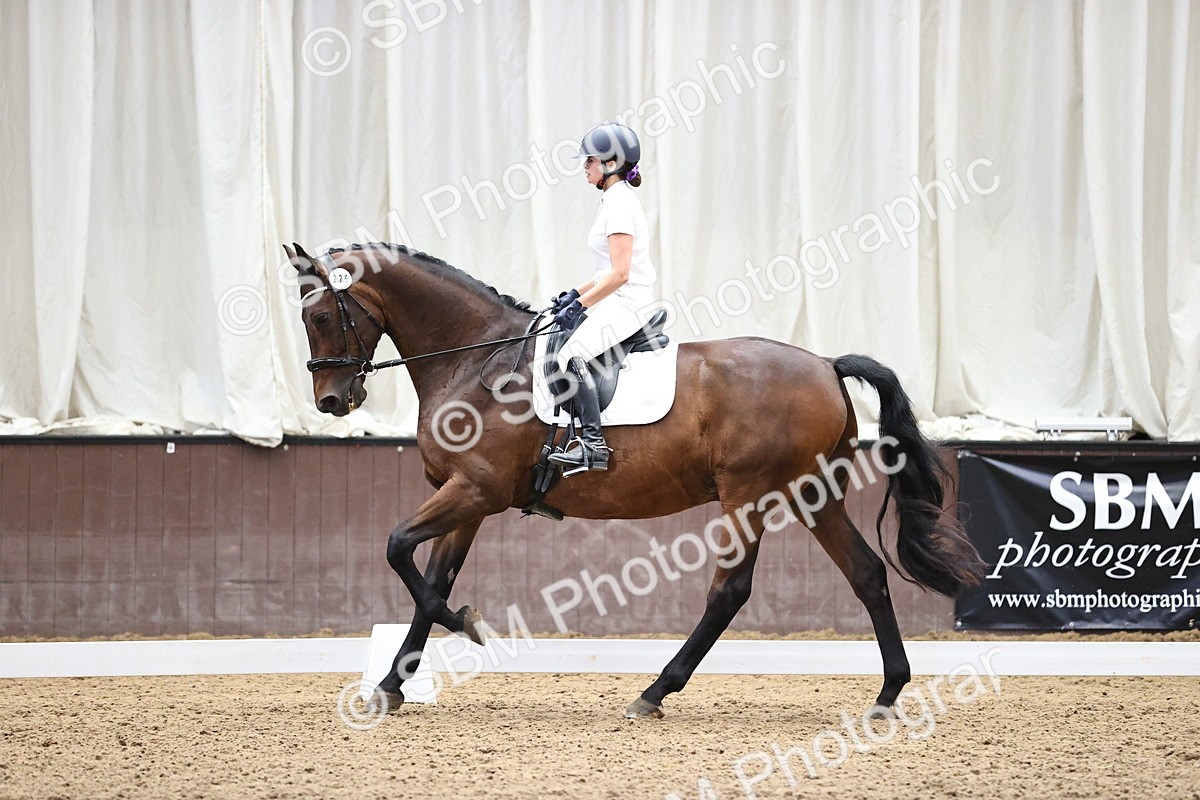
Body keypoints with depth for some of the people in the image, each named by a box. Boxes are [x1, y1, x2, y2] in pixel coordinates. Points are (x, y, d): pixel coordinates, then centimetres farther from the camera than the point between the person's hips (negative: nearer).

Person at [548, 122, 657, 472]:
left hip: (627, 302, -11)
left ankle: (593, 445, -30)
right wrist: (576, 293, 15)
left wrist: (581, 305, -18)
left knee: (571, 355, -25)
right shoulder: (616, 200, 17)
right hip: (619, 300, 11)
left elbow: (619, 274, -22)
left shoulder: (620, 204, -15)